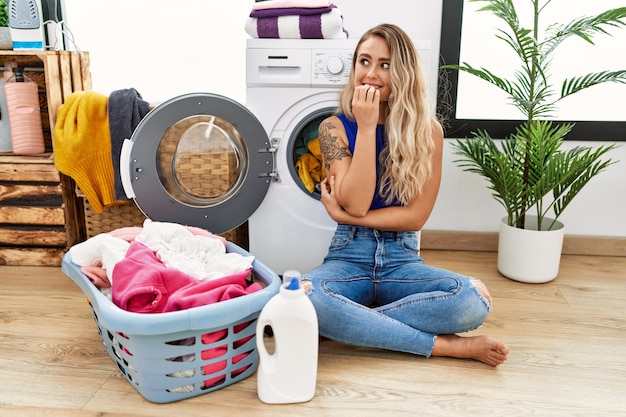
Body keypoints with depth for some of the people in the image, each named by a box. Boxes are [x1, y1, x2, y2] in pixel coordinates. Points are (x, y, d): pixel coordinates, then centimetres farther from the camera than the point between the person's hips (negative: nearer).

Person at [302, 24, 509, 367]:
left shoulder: (428, 131, -1)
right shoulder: (335, 127, -3)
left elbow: (416, 215, -5)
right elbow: (356, 203, -15)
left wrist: (343, 215, -10)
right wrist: (366, 126, -17)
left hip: (402, 259, 1)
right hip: (349, 257, 0)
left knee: (474, 299, -28)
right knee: (300, 298, -35)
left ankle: (348, 323, -15)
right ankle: (444, 344, -20)